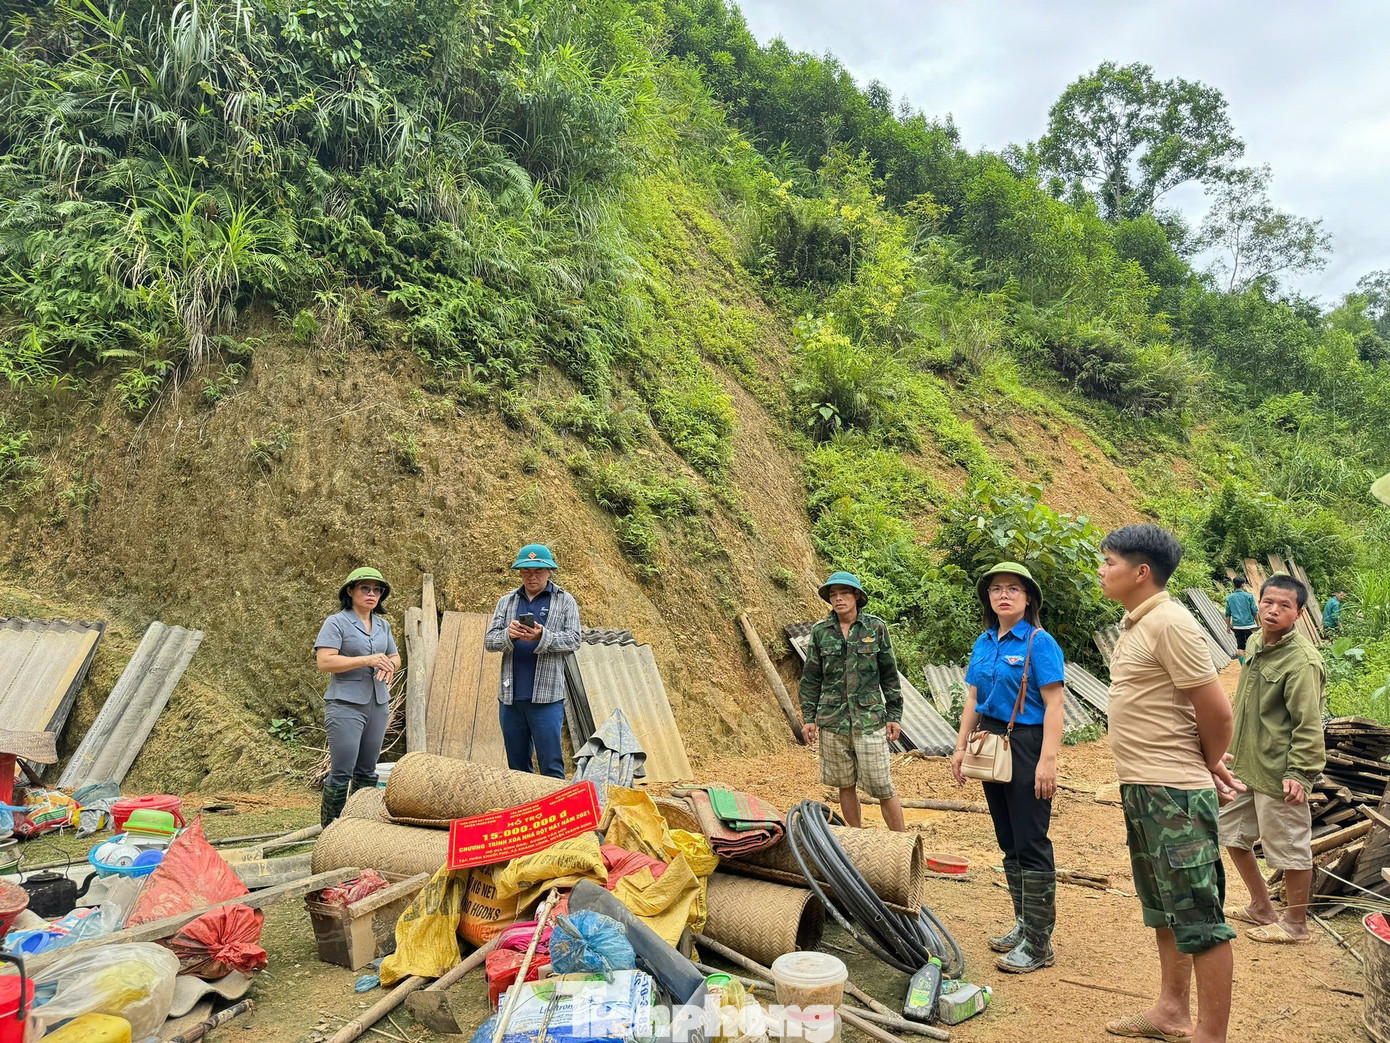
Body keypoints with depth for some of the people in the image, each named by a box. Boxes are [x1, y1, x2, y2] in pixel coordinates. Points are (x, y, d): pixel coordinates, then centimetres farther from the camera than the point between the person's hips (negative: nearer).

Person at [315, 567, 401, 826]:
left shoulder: (383, 625, 15)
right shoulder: (337, 623, -5)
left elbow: (395, 657, 21)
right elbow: (325, 661, -16)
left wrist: (389, 665, -4)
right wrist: (368, 660, -20)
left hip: (378, 704, 7)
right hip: (346, 704, -6)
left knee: (367, 771, 12)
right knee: (342, 772, -7)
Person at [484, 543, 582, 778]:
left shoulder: (565, 601, 6)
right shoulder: (506, 602, 14)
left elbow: (573, 640, -3)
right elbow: (489, 640, 8)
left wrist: (542, 637, -21)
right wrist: (508, 635, -15)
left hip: (546, 696, -4)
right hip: (510, 696, 4)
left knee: (551, 764, -5)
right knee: (516, 764, 12)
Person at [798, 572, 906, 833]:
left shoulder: (876, 628, 1)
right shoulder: (820, 631, 4)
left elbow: (890, 675, 5)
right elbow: (810, 678, 8)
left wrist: (894, 716, 3)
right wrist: (809, 718, 4)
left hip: (869, 720, -2)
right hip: (832, 721, 2)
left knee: (882, 788, -2)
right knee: (845, 786, 11)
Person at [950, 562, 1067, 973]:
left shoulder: (1039, 643, -11)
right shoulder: (984, 643, 9)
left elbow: (1053, 705, -16)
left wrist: (1048, 760, -22)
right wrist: (961, 747, 10)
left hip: (1026, 745, -7)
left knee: (1031, 845, -2)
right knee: (1009, 842, 15)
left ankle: (1038, 943, 7)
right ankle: (1024, 923, 28)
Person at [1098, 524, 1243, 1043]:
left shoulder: (1170, 623, -18)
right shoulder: (1135, 624, 11)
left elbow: (1216, 712, -17)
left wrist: (1208, 767, -1)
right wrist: (1205, 765, 11)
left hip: (1174, 793, -10)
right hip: (1141, 788, 10)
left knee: (1198, 917, 0)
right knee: (1164, 910, 21)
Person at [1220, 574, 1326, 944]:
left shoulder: (1302, 660, -19)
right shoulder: (1256, 642, 6)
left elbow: (1308, 724, -19)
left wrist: (1299, 773, -20)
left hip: (1278, 773, -9)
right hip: (1245, 767, 9)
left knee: (1291, 849, 7)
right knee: (1232, 832, 18)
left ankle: (1295, 924, 26)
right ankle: (1262, 908, 36)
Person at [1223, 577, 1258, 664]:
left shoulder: (1229, 597, 1)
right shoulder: (1249, 596, -7)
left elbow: (1227, 613, 5)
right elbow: (1254, 611, -5)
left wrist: (1228, 626, 14)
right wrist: (1258, 623, 6)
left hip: (1237, 626, 3)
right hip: (1249, 625, -3)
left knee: (1240, 646, 8)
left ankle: (1243, 666, 7)